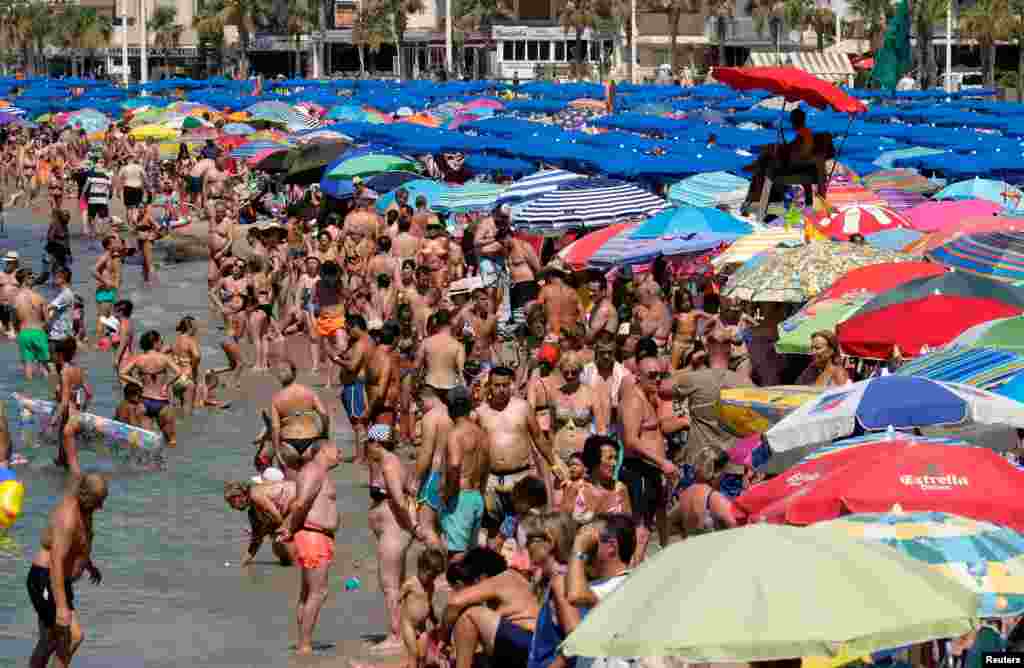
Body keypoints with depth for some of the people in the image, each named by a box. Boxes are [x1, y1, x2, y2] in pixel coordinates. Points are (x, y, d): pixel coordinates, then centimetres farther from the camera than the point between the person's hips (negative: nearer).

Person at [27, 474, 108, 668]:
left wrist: (89, 565, 38)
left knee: (48, 643, 15)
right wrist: (62, 607, -35)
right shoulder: (68, 518, -27)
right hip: (46, 584, -10)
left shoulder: (80, 504, 3)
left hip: (60, 581, 10)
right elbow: (56, 563, -31)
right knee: (74, 635, -18)